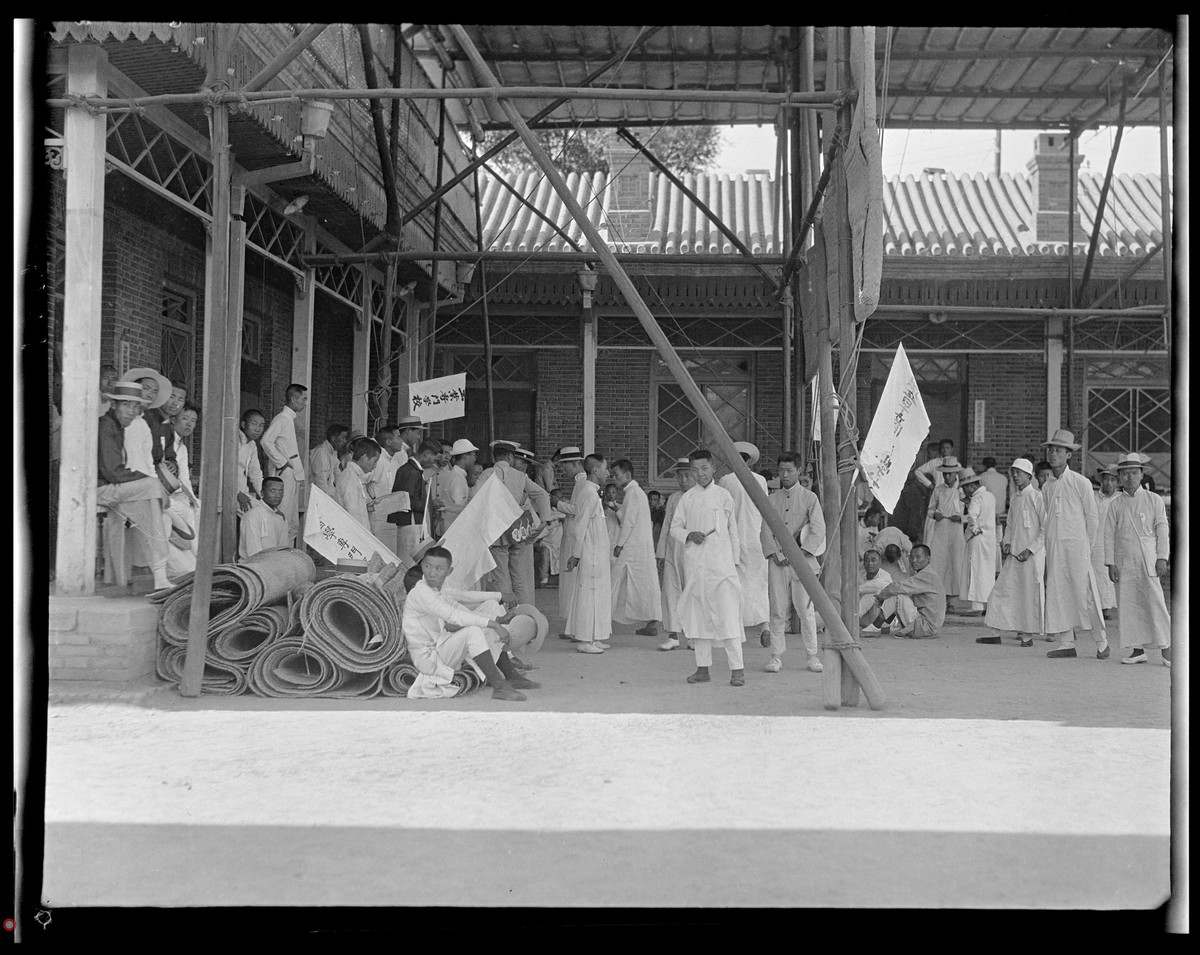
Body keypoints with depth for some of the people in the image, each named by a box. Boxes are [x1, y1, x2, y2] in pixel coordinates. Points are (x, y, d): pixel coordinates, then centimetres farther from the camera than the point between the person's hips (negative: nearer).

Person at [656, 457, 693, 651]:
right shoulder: (673, 498, 12)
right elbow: (666, 526, 15)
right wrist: (661, 553, 13)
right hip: (673, 551, 4)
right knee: (670, 591, -1)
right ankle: (673, 635, 2)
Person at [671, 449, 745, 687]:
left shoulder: (723, 495, 5)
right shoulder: (687, 498, 10)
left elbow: (733, 531, 9)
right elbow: (674, 527, 13)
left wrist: (735, 560, 6)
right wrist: (689, 535, -7)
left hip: (720, 562, -3)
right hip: (694, 564, 3)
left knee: (728, 615, -9)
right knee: (697, 615, 5)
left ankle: (737, 669, -8)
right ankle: (702, 667, 13)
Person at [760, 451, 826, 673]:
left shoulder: (809, 498, 3)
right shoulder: (772, 499, 11)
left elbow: (818, 531, -3)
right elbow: (765, 531, 7)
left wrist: (799, 554, -11)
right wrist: (775, 554, -8)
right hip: (777, 561, 2)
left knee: (806, 609, -3)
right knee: (778, 611, 1)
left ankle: (812, 657, 6)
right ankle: (776, 656, 6)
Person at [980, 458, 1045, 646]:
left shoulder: (1037, 496, -8)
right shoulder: (1014, 498, 13)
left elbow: (1046, 529, -9)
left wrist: (1030, 549, -13)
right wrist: (1007, 542, 7)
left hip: (1033, 555, -7)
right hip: (1013, 554, 7)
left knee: (1031, 594, -1)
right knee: (1002, 589, 3)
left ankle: (1028, 634, 8)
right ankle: (995, 632, 6)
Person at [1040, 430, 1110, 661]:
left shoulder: (1081, 483, -3)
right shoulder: (1046, 487, 12)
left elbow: (1092, 518, 1)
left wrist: (1085, 547, 3)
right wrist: (1050, 547, 9)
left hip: (1076, 544, -5)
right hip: (1053, 546, 5)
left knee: (1084, 593, -6)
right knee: (1056, 593, 1)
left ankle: (1101, 641, 6)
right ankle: (1066, 643, 6)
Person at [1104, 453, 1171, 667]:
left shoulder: (1154, 500, 6)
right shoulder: (1115, 505, 9)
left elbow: (1162, 530, 3)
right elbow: (1109, 535, 7)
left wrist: (1162, 558, -4)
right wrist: (1111, 563, 0)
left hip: (1148, 560, -2)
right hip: (1124, 561, 2)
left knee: (1155, 602, -7)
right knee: (1128, 605, 1)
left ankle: (1166, 648, 1)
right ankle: (1138, 649, 9)